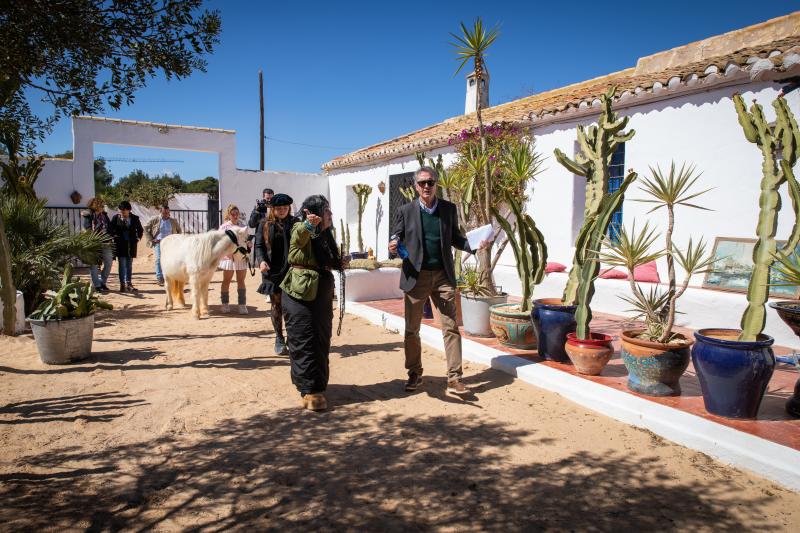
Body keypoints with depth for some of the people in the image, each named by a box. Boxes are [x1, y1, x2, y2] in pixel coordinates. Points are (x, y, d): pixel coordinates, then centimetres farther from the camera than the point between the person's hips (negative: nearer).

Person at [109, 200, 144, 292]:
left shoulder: (134, 218, 1)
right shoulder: (116, 218, -2)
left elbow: (140, 229, 16)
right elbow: (110, 229, 8)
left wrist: (138, 238, 8)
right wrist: (114, 237, -2)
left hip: (131, 245, 2)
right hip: (120, 245, -2)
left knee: (129, 265, 8)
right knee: (122, 265, -4)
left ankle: (128, 283, 15)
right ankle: (122, 284, -1)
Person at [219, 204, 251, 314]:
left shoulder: (242, 225, 8)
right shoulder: (224, 227, -2)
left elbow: (247, 238, 15)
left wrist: (248, 243, -7)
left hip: (242, 257, 3)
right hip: (229, 257, -3)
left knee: (241, 281, 5)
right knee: (226, 281, 8)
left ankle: (242, 305, 7)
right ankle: (225, 304, 19)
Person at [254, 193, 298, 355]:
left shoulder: (295, 223, 6)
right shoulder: (265, 225, 7)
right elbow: (259, 246, 4)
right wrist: (261, 261, -15)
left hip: (292, 271, 0)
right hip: (272, 271, 0)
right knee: (276, 305, 5)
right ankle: (279, 339, 19)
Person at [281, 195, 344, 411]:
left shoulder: (325, 235, 14)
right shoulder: (300, 230, -10)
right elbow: (297, 239, -35)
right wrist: (309, 225, -54)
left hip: (322, 295, 8)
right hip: (301, 295, -8)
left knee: (321, 342, 13)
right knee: (305, 343, -3)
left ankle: (317, 384, 27)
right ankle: (309, 390, 3)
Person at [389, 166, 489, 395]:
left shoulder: (449, 209, 7)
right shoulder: (406, 211, 3)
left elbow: (455, 238, 13)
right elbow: (397, 238, 6)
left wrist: (474, 245, -5)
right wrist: (393, 246, -18)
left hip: (443, 276, 1)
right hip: (415, 276, 0)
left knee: (451, 327, -2)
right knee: (412, 329, 8)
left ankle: (454, 378, 4)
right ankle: (414, 374, 25)